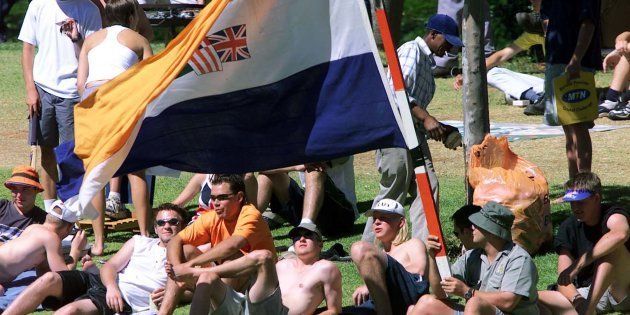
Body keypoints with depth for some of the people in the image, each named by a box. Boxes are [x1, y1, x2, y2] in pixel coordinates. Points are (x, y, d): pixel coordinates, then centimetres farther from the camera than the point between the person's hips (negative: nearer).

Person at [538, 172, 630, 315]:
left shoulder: (612, 214, -11)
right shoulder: (568, 227, 1)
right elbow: (564, 282, -6)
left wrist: (578, 264, -40)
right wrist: (576, 299, -31)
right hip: (586, 293, 4)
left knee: (613, 247, -31)